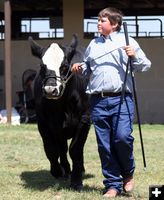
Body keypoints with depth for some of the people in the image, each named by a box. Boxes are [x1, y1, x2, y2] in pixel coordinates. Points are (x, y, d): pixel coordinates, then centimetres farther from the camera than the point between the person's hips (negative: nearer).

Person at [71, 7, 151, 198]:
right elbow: (87, 67, 29)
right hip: (98, 101, 4)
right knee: (104, 145, 3)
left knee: (122, 137, -16)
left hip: (121, 98, -4)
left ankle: (128, 173, 10)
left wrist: (134, 56, -13)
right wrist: (79, 68, 8)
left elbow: (145, 66, 5)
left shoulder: (126, 41, 7)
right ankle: (113, 184, 11)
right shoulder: (93, 44, 19)